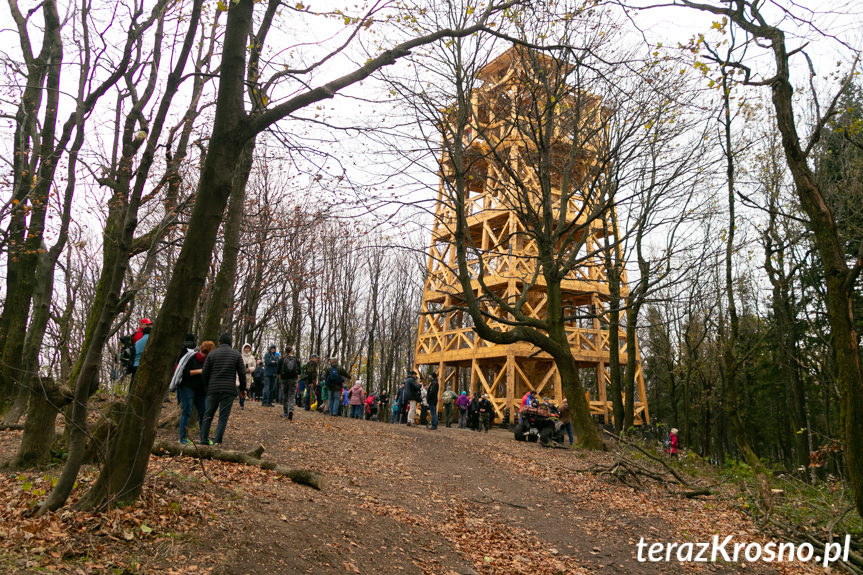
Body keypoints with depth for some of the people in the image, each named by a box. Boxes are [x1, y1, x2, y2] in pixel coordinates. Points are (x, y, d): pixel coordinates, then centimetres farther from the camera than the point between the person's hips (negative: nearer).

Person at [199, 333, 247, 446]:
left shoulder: (212, 354, 5)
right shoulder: (237, 354, 3)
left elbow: (204, 372, 3)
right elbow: (242, 373, -1)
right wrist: (242, 388, 9)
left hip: (213, 390, 2)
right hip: (229, 390, -1)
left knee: (208, 415, 13)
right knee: (223, 417, 2)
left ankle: (204, 439, 16)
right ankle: (217, 441, -4)